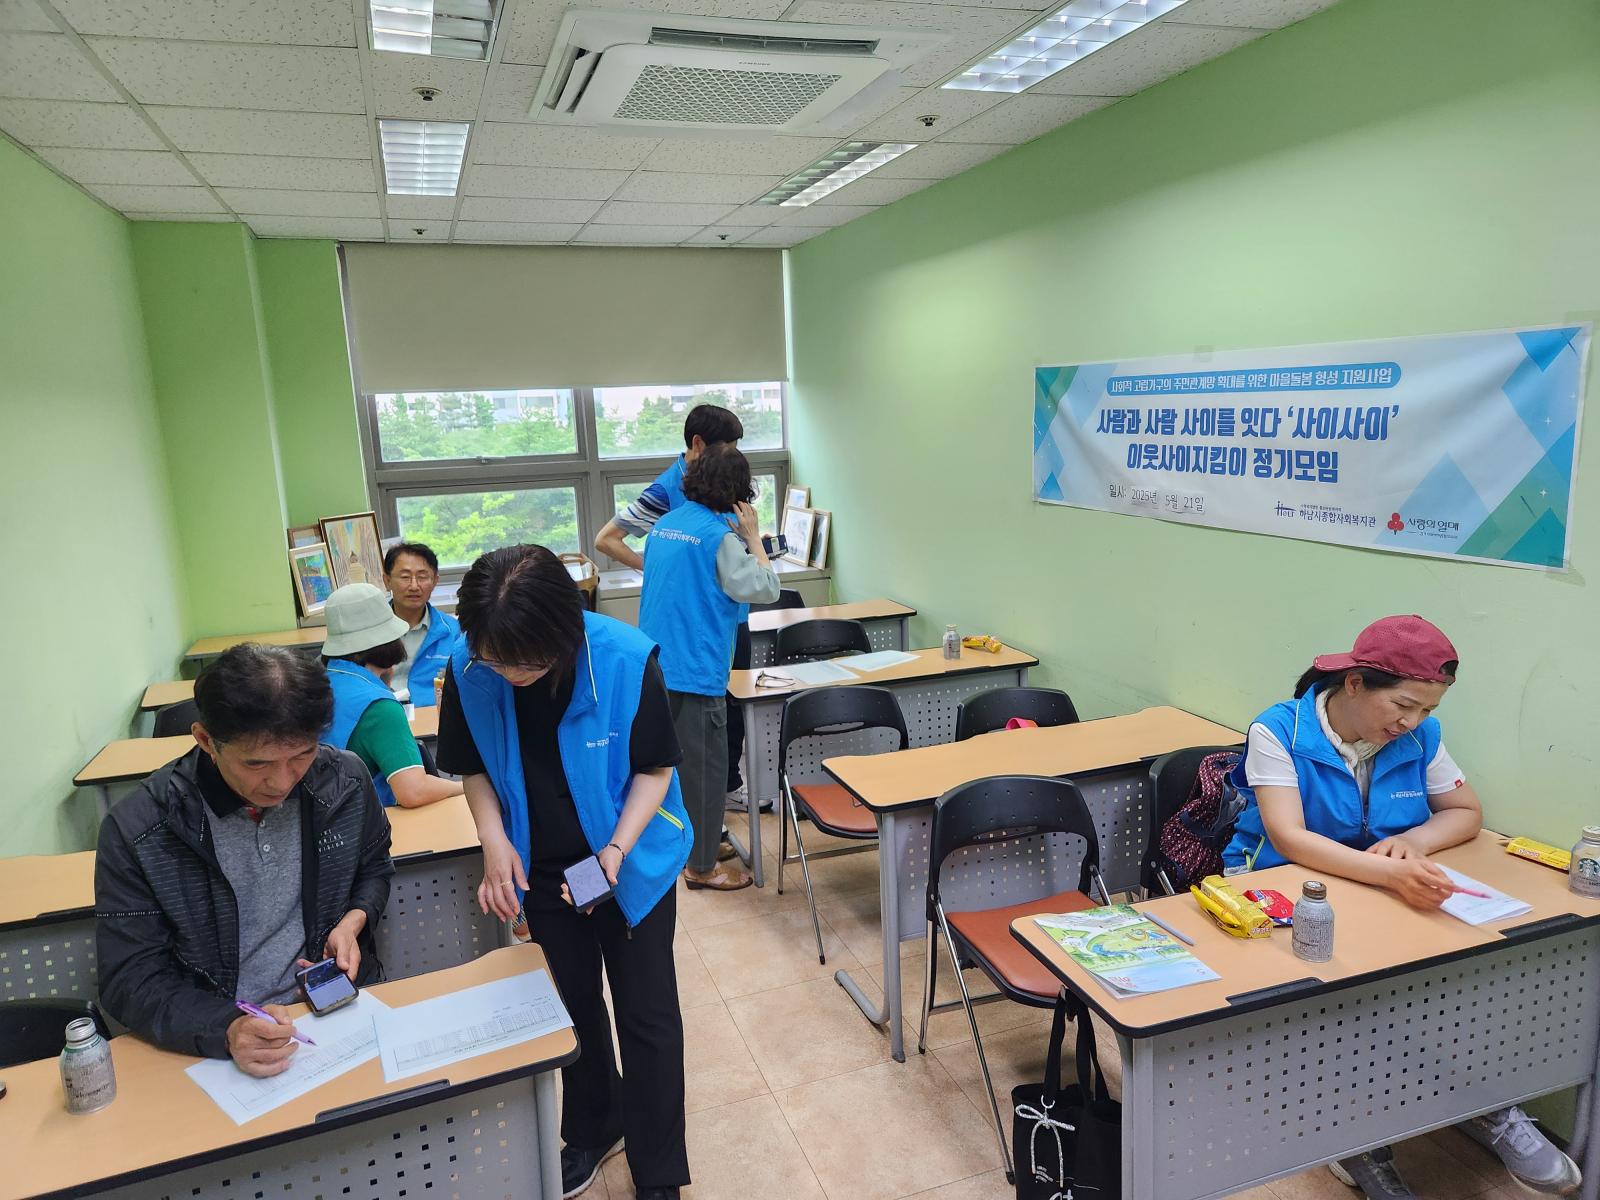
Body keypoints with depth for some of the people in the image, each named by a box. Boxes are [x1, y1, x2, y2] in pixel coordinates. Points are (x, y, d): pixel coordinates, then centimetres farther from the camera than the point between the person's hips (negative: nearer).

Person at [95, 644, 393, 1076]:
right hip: (210, 1036, 0)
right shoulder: (135, 832, -11)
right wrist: (227, 1030, -26)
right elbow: (130, 982, -9)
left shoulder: (345, 781, -4)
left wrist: (354, 921, -6)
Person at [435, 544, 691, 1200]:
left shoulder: (626, 659, -29)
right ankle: (592, 1131, 45)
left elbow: (656, 767, -15)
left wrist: (617, 849, -26)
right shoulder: (468, 666, -20)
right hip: (542, 867, 3)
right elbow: (474, 766, -3)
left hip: (631, 859, -3)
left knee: (647, 1015, 4)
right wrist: (495, 841, -17)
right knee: (574, 1004, 20)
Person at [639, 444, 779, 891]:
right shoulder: (721, 534, -15)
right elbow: (765, 589, -16)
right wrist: (753, 538, -6)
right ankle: (702, 866, 15)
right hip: (695, 671, -8)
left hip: (654, 666, 8)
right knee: (703, 767, 4)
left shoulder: (664, 524, 9)